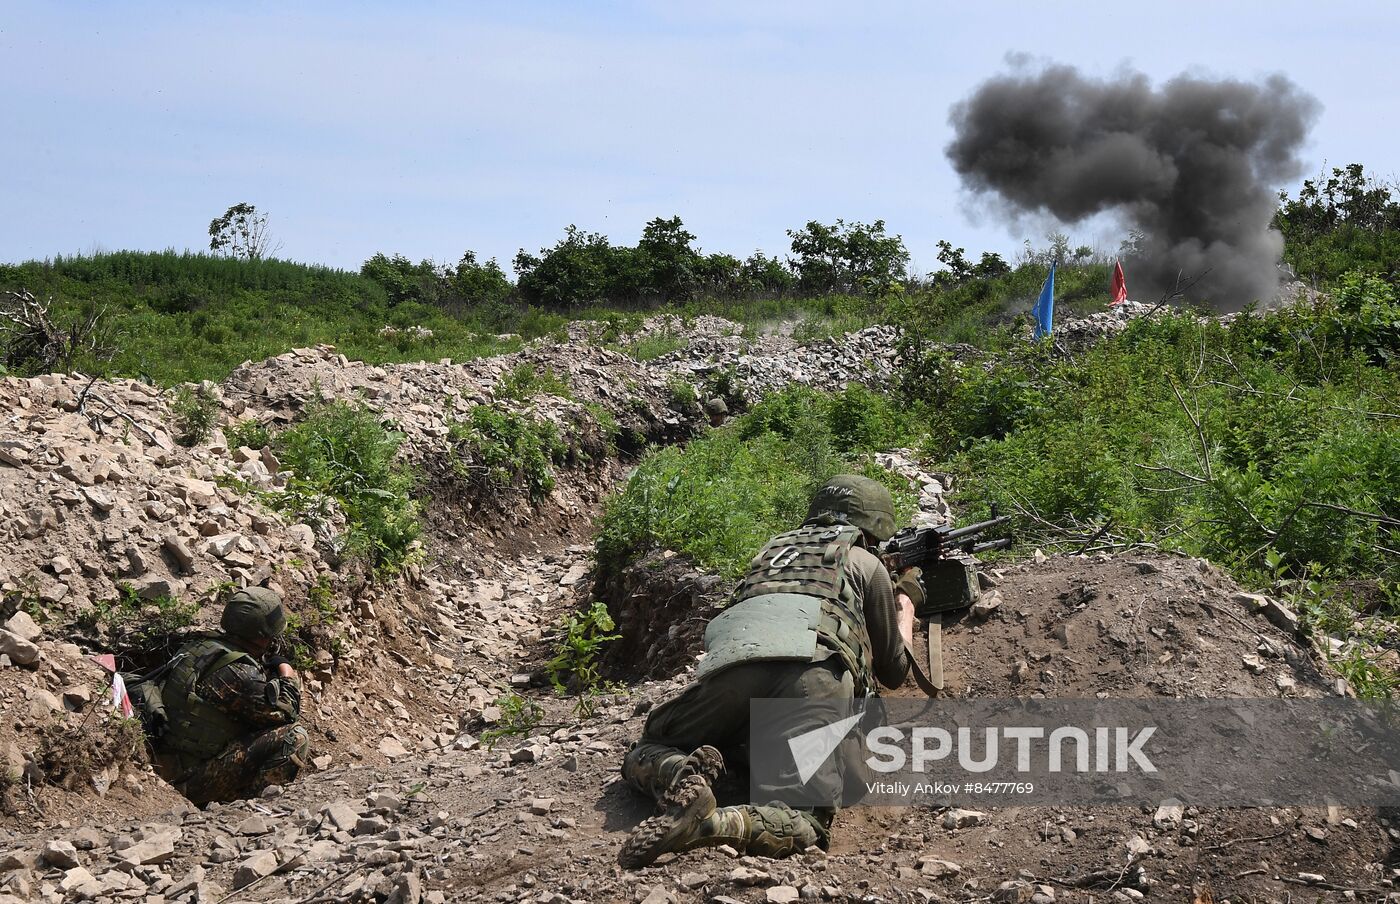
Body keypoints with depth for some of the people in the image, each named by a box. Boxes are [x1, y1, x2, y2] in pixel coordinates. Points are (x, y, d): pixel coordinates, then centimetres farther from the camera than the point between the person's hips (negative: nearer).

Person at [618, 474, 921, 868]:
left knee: (646, 755, 21)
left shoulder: (775, 546, 40)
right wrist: (907, 598, 54)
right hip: (814, 670, -3)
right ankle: (719, 824, -42)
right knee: (802, 824, -12)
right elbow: (894, 671, 35)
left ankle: (681, 779, -14)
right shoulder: (867, 562, 28)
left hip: (733, 661, 4)